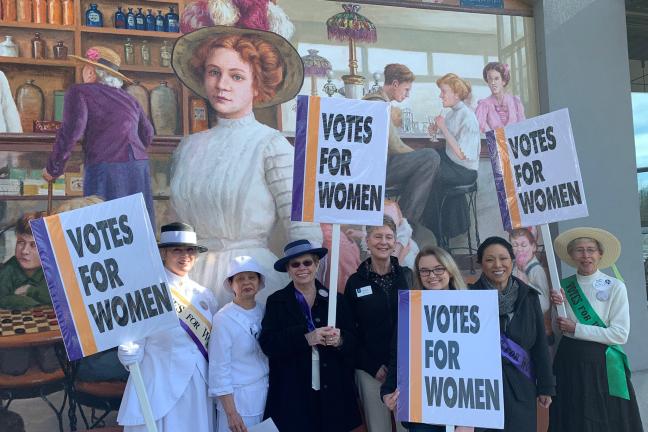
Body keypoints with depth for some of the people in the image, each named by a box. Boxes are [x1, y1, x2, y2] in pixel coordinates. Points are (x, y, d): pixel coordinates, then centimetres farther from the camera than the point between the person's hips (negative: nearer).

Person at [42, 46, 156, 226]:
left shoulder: (80, 91, 5)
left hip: (106, 170, -5)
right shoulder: (128, 98, 19)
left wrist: (53, 169, 3)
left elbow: (71, 131, -7)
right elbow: (147, 134, 21)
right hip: (139, 168, 5)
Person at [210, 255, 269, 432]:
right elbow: (219, 368, -12)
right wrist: (231, 413, -13)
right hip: (237, 398, -4)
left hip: (269, 395, 5)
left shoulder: (265, 312, 1)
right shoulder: (223, 319, -13)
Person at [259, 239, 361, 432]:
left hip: (333, 392, 2)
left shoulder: (336, 299, 5)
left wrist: (339, 341, -18)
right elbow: (268, 344, -9)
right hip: (292, 394, -1)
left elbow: (352, 343, 4)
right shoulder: (276, 301, 1)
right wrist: (306, 339, -21)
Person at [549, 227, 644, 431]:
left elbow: (620, 334, -12)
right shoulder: (563, 286, 3)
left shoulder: (615, 287, -7)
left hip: (601, 363, -3)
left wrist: (576, 329, -14)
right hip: (568, 361, 3)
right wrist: (554, 305, -13)